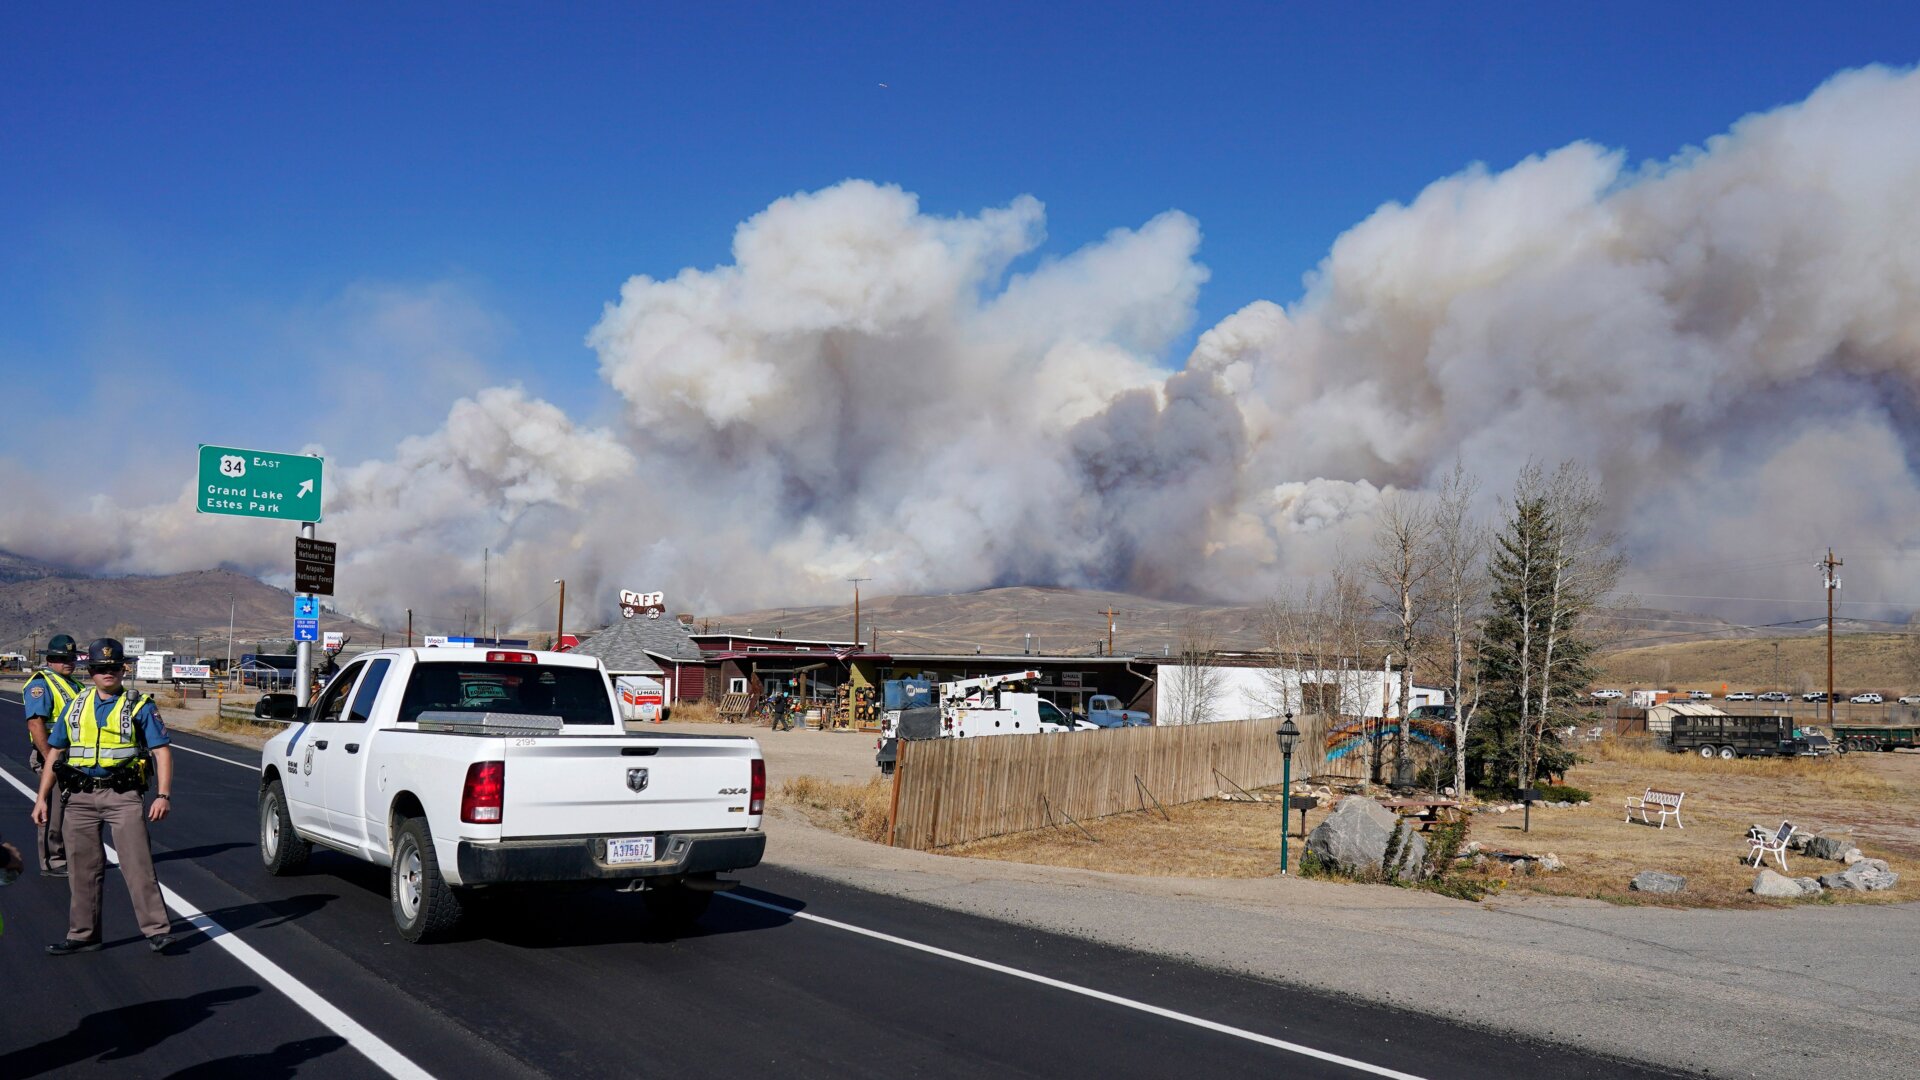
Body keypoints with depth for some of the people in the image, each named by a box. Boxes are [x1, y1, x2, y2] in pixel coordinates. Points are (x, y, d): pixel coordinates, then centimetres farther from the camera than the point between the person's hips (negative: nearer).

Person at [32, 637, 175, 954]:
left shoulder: (139, 705, 1)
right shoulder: (76, 707, 13)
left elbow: (162, 751, -4)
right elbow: (55, 752, 16)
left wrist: (164, 795, -14)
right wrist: (42, 797, 9)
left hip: (123, 796, -4)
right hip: (80, 797, 4)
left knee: (138, 864, -8)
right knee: (82, 868, 8)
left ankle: (157, 930, -6)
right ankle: (83, 934, 18)